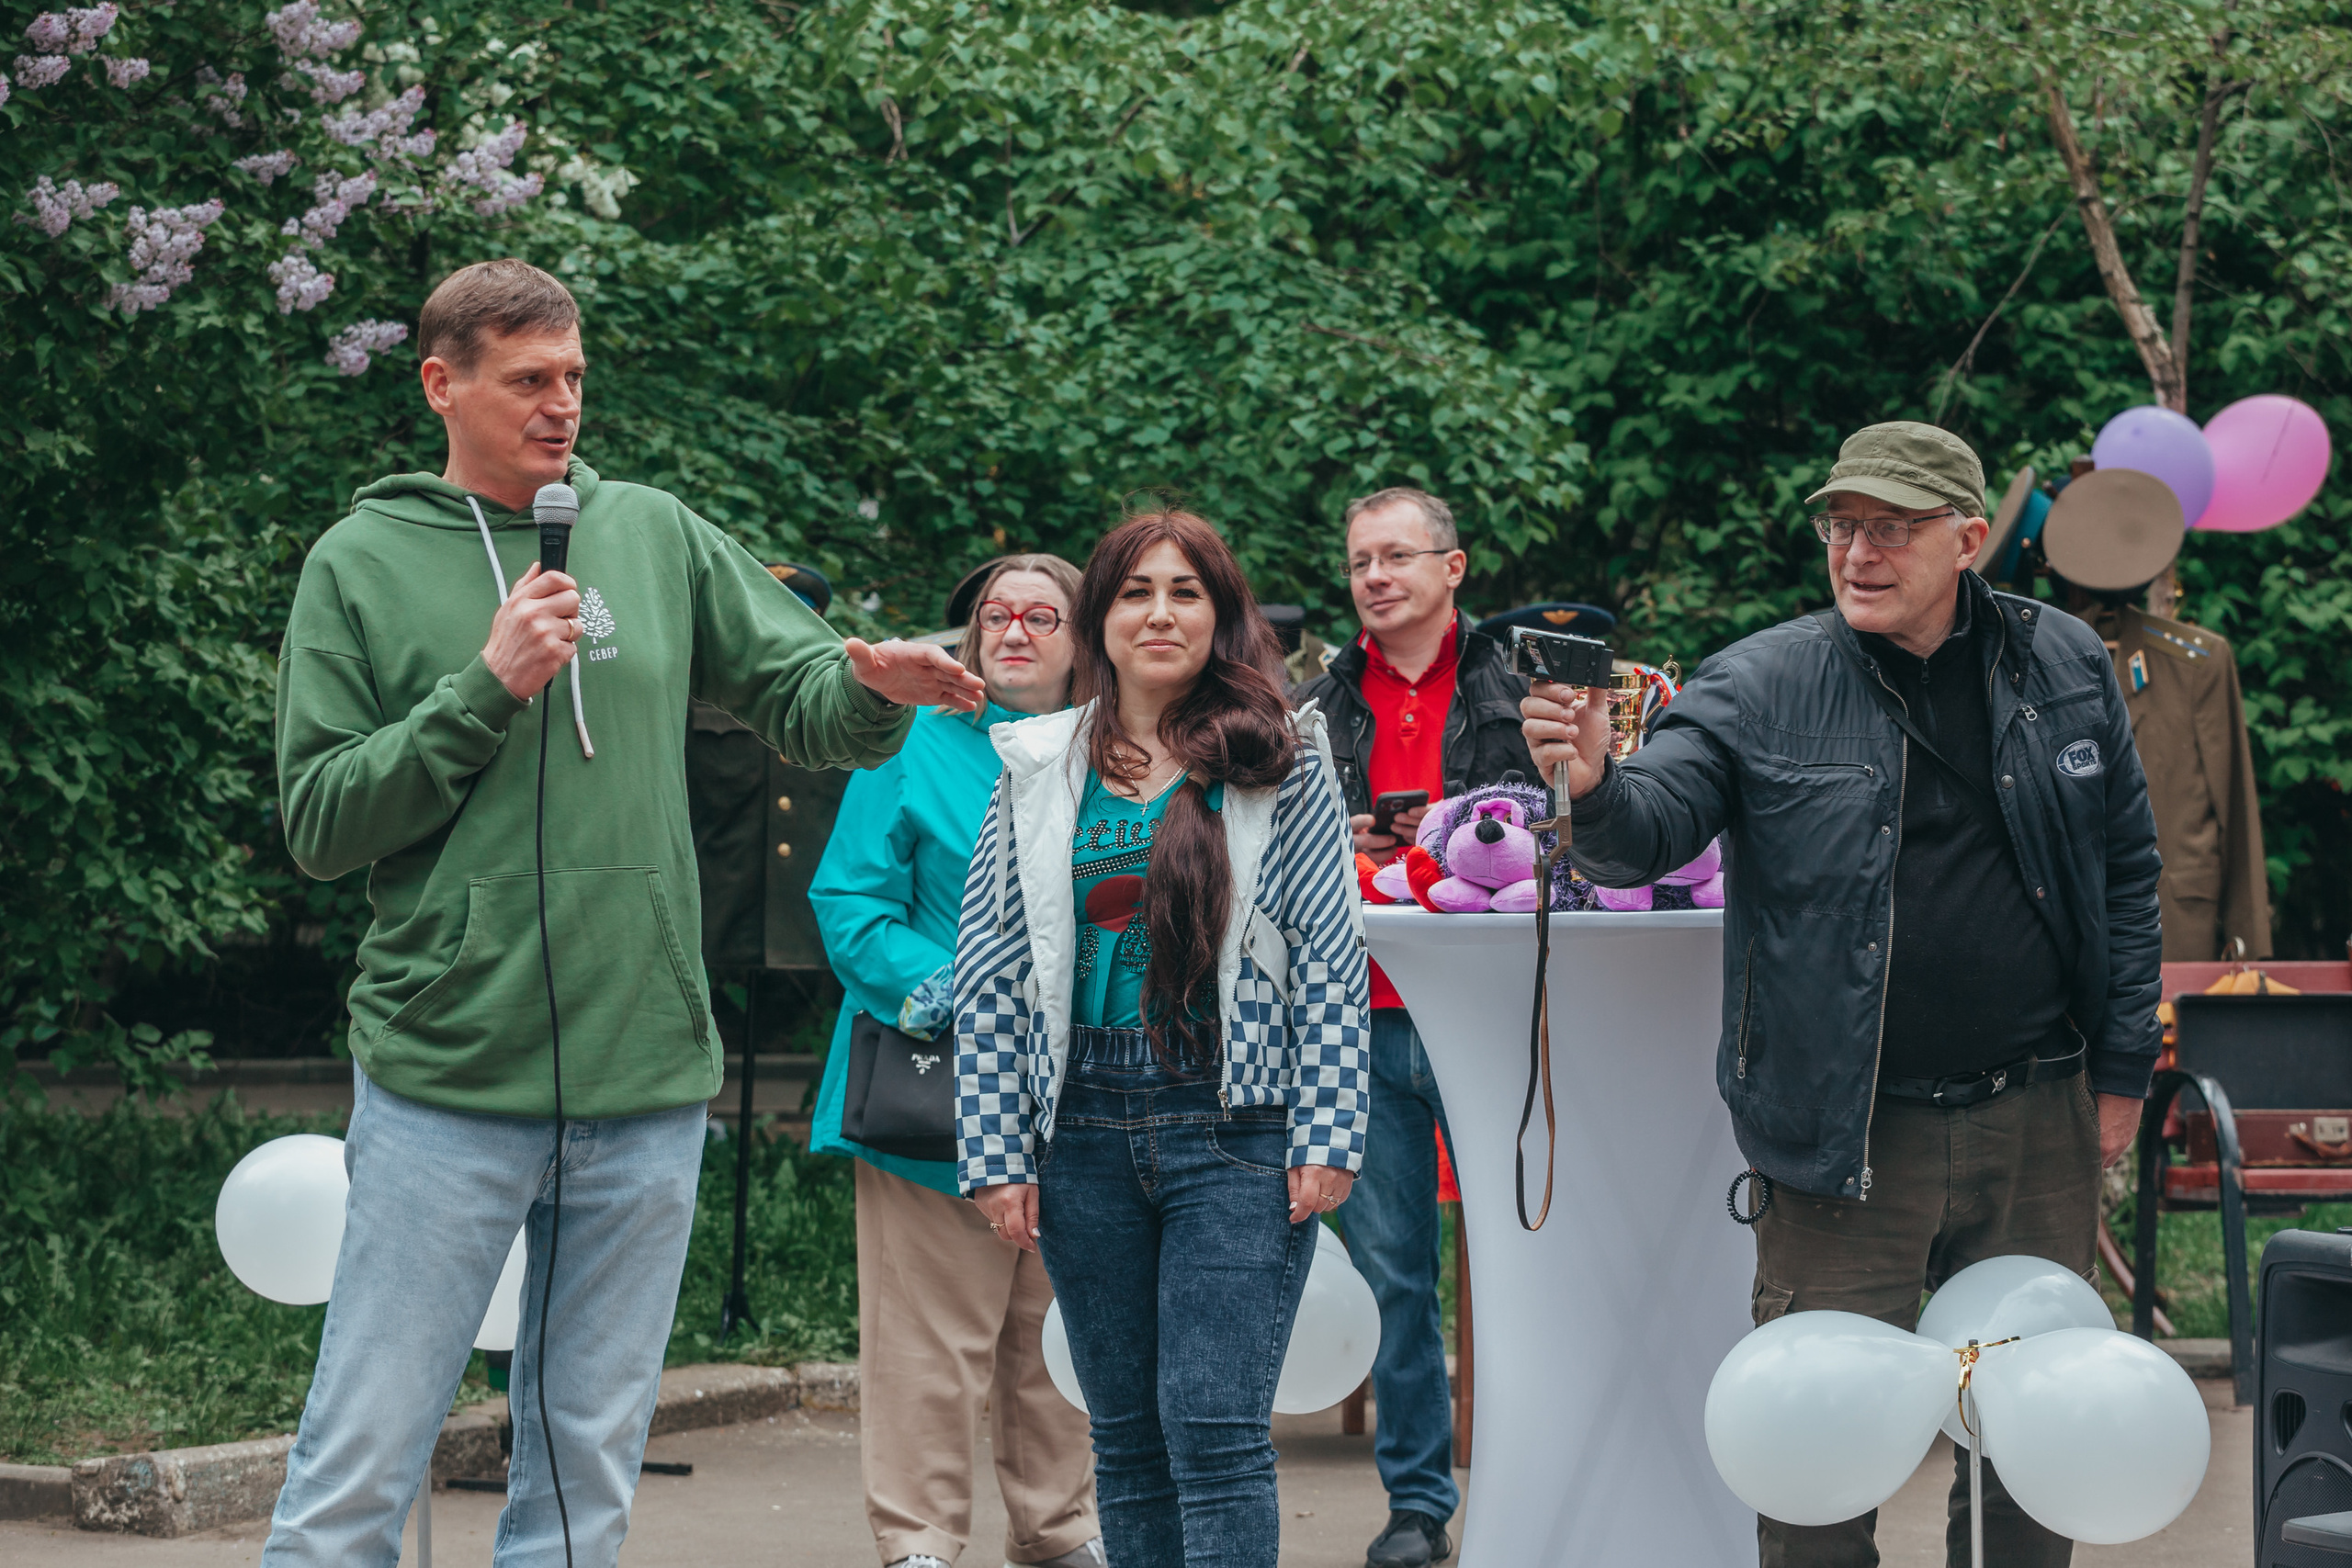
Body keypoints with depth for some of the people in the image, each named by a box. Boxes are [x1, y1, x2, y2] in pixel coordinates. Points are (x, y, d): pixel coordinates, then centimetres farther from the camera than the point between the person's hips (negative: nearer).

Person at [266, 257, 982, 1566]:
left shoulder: (654, 535, 9)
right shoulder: (363, 565, 2)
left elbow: (806, 702, 9)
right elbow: (320, 822, -3)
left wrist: (879, 689, -14)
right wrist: (485, 690, -12)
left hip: (645, 1079, 3)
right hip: (445, 1082, -3)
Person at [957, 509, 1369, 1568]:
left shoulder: (1280, 764, 2)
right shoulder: (1039, 770, 8)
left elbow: (1330, 957, 0)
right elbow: (989, 968, 8)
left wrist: (1326, 1139, -7)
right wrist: (996, 1154, 2)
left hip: (1233, 1128, -3)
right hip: (1086, 1128, 3)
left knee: (1215, 1430, -10)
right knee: (1128, 1439, 8)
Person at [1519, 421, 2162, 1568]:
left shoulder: (2064, 666, 4)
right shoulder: (1759, 688, -4)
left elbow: (2125, 866, 11)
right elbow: (1654, 826, -14)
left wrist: (2122, 1067, 9)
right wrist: (1593, 789, -38)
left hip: (2036, 1127, 3)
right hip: (1847, 1134, -3)